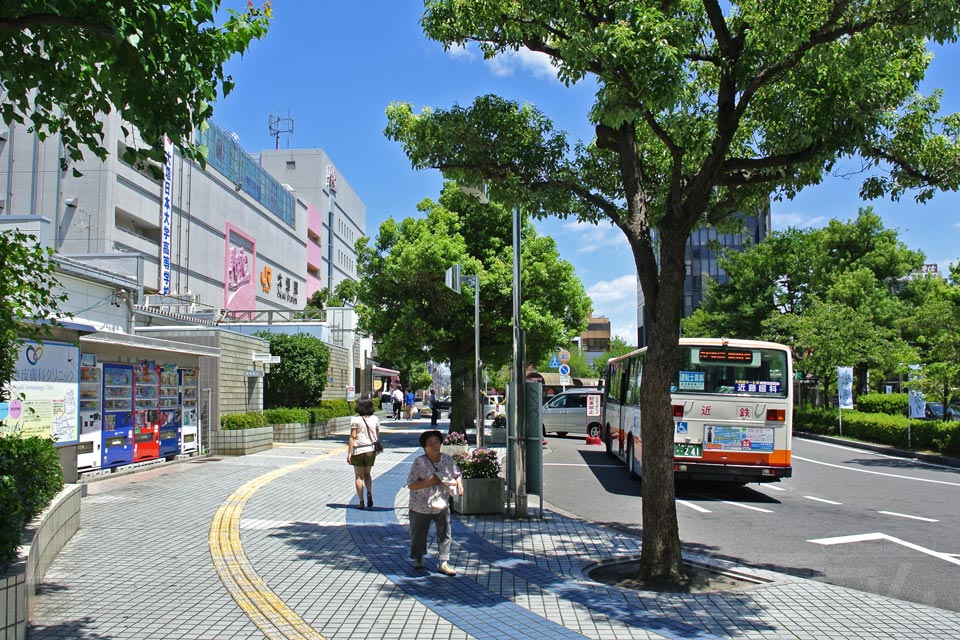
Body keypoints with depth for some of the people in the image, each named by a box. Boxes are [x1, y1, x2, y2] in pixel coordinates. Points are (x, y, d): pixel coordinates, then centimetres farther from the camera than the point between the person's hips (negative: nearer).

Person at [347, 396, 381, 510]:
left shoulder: (355, 419, -10)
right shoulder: (375, 419, 1)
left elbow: (353, 437, -12)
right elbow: (377, 435, 9)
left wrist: (349, 453, -9)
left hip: (358, 450, -3)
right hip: (371, 450, 3)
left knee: (359, 476, 7)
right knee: (367, 474, 20)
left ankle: (361, 502, 7)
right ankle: (369, 493, -3)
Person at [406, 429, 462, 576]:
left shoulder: (448, 459, -4)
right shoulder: (419, 462, -17)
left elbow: (457, 474, 13)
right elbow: (411, 485, -17)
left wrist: (459, 483, -8)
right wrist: (429, 482, -28)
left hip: (442, 505, 3)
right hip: (421, 506, -3)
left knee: (444, 534, 2)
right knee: (419, 534, 15)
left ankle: (443, 563, 13)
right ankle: (418, 557, 40)